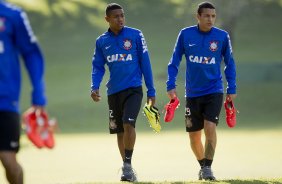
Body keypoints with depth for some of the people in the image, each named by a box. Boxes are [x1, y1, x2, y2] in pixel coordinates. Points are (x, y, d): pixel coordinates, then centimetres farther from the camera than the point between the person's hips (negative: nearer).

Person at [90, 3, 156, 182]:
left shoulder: (135, 35, -1)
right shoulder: (102, 41, 7)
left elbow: (145, 63, 1)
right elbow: (98, 67, 11)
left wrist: (151, 91, 0)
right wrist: (95, 87, -8)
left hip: (133, 89, -4)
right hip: (114, 92, 4)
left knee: (128, 124, -22)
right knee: (119, 132, 9)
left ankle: (128, 165, -13)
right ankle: (127, 168, 22)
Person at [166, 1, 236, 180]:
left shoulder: (222, 36, -4)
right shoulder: (186, 34, -3)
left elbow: (229, 63, 6)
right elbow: (175, 61, 4)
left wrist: (232, 89, 4)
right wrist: (171, 85, -3)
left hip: (214, 91, -2)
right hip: (193, 93, 2)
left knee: (210, 127, -20)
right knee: (194, 135, 8)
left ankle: (208, 167, -9)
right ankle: (203, 165, 31)